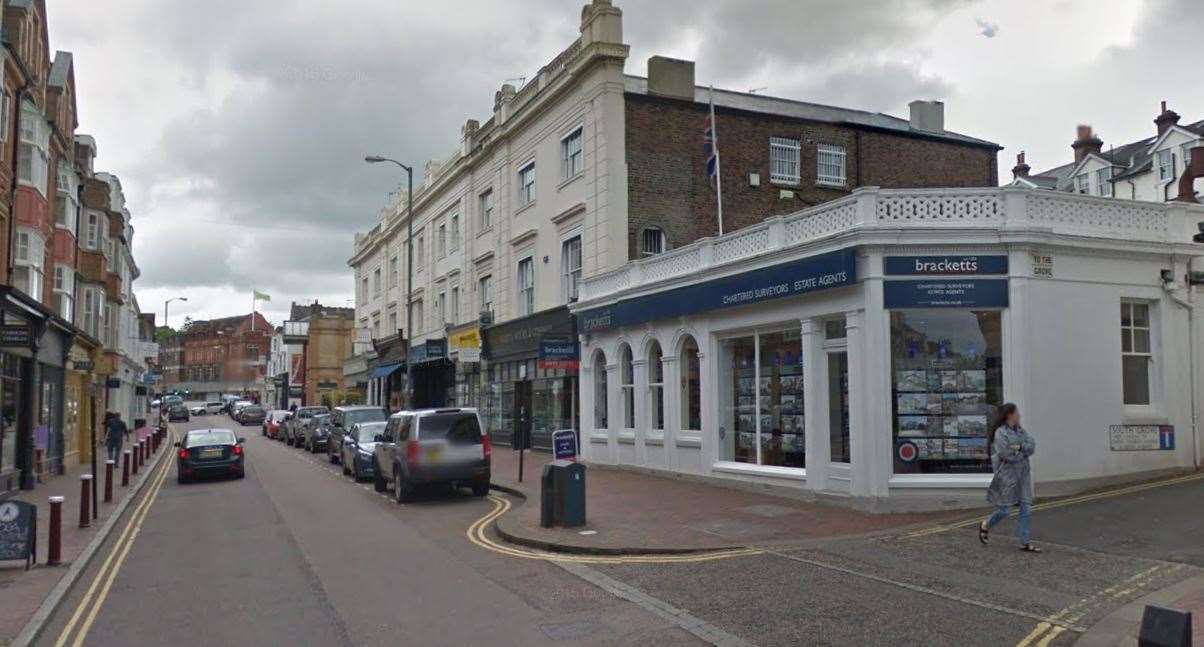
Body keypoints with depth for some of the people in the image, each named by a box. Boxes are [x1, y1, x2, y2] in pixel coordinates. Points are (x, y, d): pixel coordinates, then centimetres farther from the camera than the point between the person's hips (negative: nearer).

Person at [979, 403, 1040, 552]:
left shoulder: (1020, 431, 9)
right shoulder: (1000, 433, -13)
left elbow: (1032, 446, -3)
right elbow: (1007, 455, -20)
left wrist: (1019, 447, -20)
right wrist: (1024, 451, -6)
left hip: (1023, 473, 7)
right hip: (1007, 474, -7)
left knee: (1026, 509, 4)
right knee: (1004, 510, -2)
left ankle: (1025, 543, 9)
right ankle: (985, 526, 25)